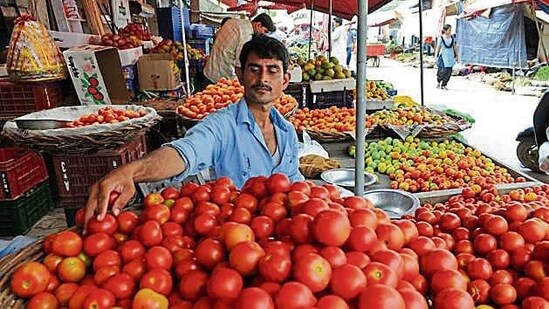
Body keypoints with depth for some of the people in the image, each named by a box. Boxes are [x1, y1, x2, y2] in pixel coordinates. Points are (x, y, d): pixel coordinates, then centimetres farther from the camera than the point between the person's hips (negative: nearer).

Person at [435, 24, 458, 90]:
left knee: (449, 72, 2)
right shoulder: (441, 38, -8)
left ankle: (443, 85, 14)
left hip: (450, 57, 4)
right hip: (443, 57, -4)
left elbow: (454, 46, 12)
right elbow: (438, 47, -6)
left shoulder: (452, 37, 5)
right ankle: (438, 81, 20)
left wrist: (456, 55, 13)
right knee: (443, 71, -10)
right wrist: (436, 55, -10)